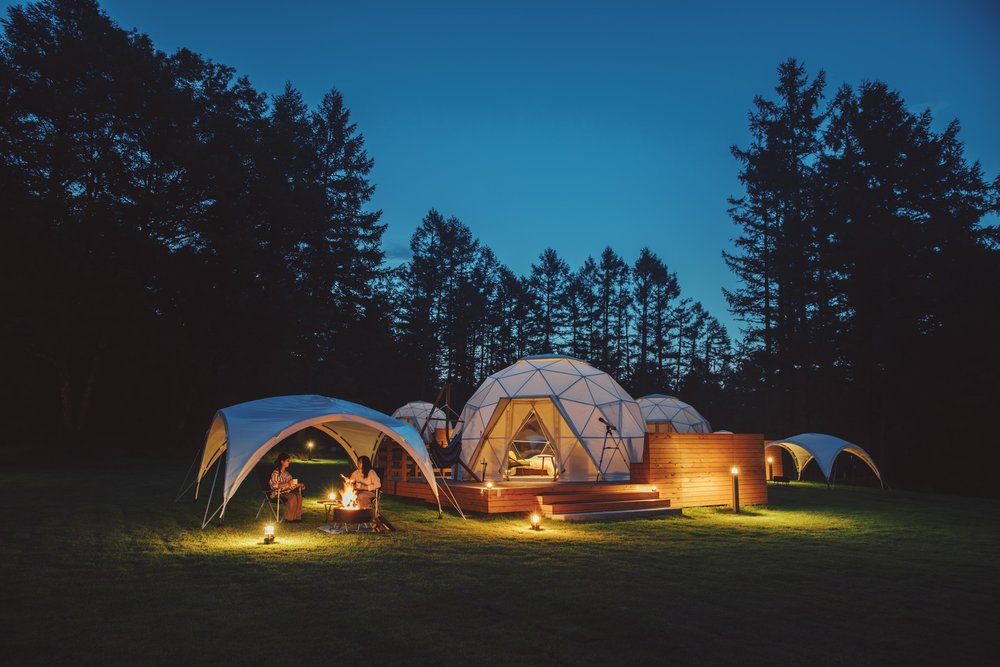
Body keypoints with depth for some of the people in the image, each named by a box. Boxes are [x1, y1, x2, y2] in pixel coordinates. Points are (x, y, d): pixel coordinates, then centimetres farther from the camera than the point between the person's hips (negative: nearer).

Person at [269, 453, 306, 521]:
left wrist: (299, 484, 7)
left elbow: (290, 483, 22)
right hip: (278, 493, -7)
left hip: (287, 491, 7)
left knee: (299, 495, -22)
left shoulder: (285, 472, 15)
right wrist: (287, 484, -25)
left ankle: (297, 517, -20)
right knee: (292, 497, -33)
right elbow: (274, 485, -19)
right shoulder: (276, 472, -10)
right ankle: (289, 518, -22)